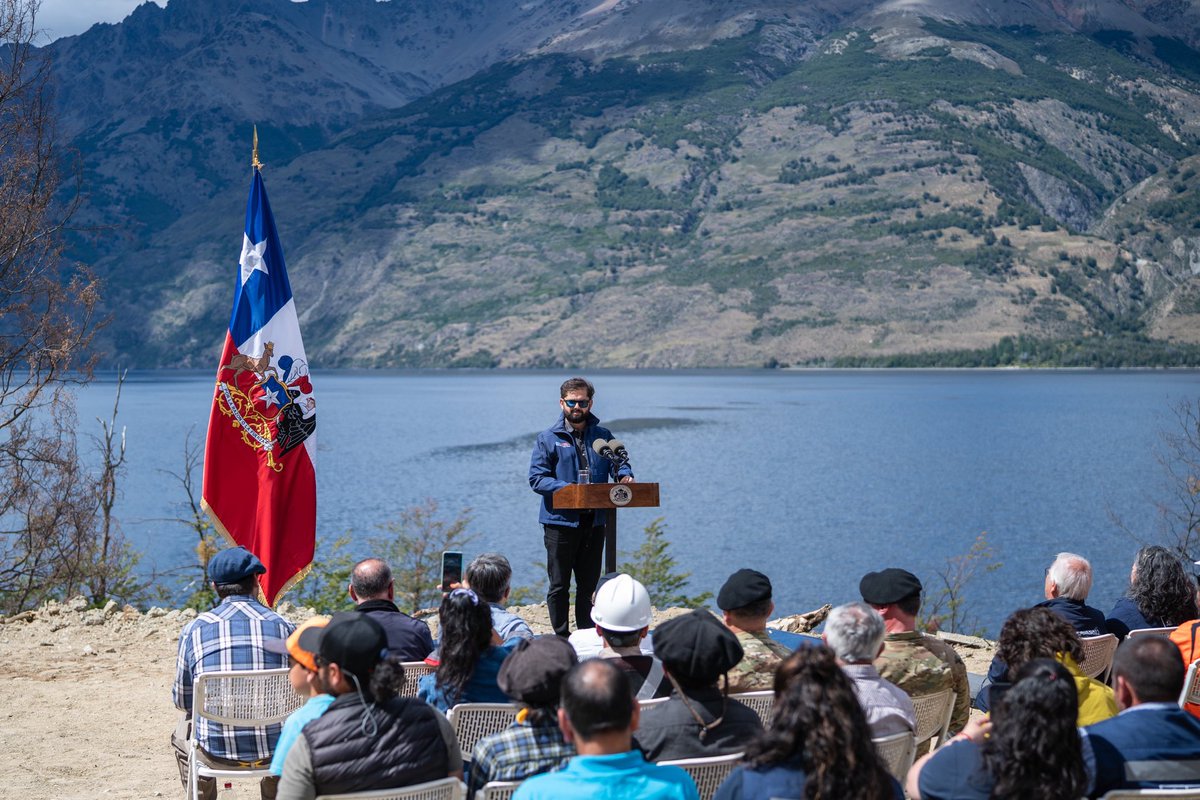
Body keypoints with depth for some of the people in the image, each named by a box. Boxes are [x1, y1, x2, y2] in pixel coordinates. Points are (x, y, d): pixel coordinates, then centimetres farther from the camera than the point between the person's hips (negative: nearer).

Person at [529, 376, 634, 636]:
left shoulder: (603, 436, 11)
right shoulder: (548, 438, -1)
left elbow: (619, 463, 15)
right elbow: (536, 478, -7)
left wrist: (625, 476, -10)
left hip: (594, 521, 3)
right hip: (560, 521, -3)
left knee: (589, 583, 12)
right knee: (559, 585, 3)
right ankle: (561, 638, 11)